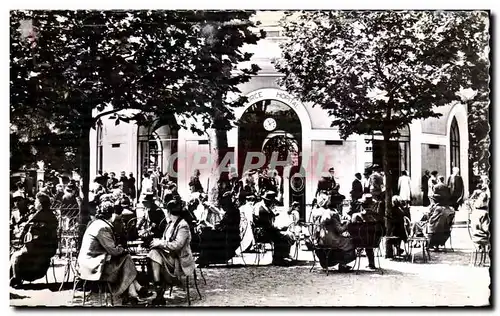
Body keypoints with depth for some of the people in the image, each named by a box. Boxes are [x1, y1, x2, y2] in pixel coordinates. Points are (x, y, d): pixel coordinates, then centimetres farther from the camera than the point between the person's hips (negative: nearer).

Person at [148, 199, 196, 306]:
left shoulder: (183, 226, -12)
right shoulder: (170, 223, 14)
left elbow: (177, 245, -20)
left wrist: (160, 243, -16)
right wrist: (158, 241, -1)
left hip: (180, 259, -8)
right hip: (169, 255, 8)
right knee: (154, 253, -20)